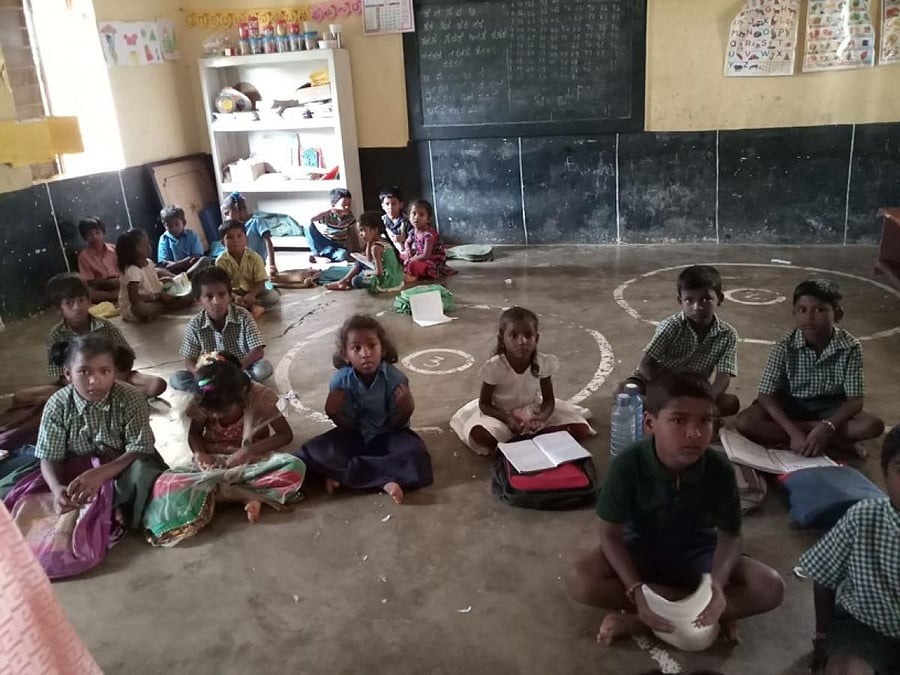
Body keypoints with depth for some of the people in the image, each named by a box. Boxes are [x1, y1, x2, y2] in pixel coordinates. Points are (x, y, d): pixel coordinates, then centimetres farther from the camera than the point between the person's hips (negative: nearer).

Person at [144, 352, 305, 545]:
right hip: (214, 463, 2)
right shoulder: (202, 404, -13)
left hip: (253, 460, -2)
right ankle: (251, 496, -28)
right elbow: (194, 433, 6)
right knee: (166, 484, -28)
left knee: (295, 468, -34)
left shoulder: (258, 397, -19)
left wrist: (248, 451, -24)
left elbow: (286, 434, -13)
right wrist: (200, 453, -16)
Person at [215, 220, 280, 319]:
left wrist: (251, 295, -37)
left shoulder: (254, 257, -14)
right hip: (233, 293, 0)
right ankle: (253, 306, -31)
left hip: (252, 293, 0)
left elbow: (260, 284, -16)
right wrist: (234, 297, -37)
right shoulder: (221, 261, -13)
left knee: (274, 296, -27)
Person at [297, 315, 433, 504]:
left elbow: (395, 425, -12)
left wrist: (405, 411, -32)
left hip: (387, 435, -1)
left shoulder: (395, 378, -19)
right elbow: (348, 425, -8)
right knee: (313, 453, -22)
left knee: (416, 456, -31)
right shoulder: (340, 381, -16)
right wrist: (335, 413, -27)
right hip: (355, 435, 2)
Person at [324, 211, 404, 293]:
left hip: (387, 282, -9)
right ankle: (344, 281, 25)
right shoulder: (384, 240, 5)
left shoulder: (376, 247, -23)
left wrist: (367, 272, -4)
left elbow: (379, 272, -21)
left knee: (356, 281, 5)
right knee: (360, 262, 17)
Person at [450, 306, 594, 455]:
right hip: (503, 413, -3)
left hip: (533, 411, 3)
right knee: (480, 436, -34)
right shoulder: (494, 366, -25)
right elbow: (484, 404, -15)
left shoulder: (543, 363, -18)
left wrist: (542, 417, -30)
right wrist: (507, 418, -33)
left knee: (580, 430, -13)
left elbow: (549, 399, -7)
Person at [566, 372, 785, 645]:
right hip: (640, 549, -1)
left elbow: (730, 535, -12)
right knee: (580, 581, -29)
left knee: (770, 588, -21)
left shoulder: (719, 469, -22)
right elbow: (610, 533, -18)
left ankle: (637, 621, -23)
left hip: (697, 552, 2)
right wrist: (636, 591, -32)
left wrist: (717, 584, -32)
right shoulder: (627, 466, -27)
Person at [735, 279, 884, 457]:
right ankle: (836, 440, -21)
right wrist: (794, 432, -33)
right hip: (791, 406, 1)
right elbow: (766, 395, -19)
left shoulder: (851, 347, -16)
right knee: (745, 422, -28)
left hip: (831, 407, -1)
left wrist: (827, 427, -36)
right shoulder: (784, 347, -17)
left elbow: (855, 400, -17)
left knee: (873, 425, -26)